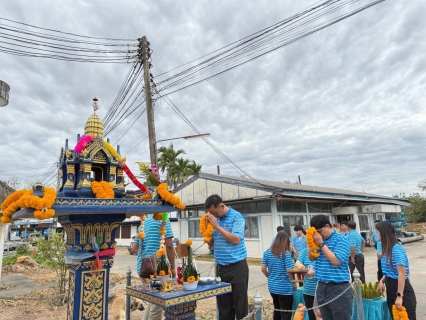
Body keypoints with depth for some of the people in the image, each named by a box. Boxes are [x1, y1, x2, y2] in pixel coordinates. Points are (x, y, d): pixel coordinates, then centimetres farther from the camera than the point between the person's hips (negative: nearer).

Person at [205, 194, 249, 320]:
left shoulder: (236, 217, -11)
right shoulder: (215, 219, 7)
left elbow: (236, 240, -20)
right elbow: (211, 242, 12)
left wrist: (217, 226, -18)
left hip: (237, 266, -6)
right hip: (221, 267, 6)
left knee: (239, 302, 5)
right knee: (223, 302, 13)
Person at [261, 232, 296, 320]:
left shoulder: (267, 252, 0)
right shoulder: (286, 254, -15)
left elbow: (263, 268, 2)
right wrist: (294, 284, -2)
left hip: (272, 287, 6)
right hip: (284, 288, -5)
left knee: (276, 310, 22)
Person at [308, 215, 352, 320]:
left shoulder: (340, 240, -12)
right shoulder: (320, 239, 7)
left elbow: (336, 261, -22)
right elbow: (311, 258, 10)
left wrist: (321, 244, -19)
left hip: (338, 288, -6)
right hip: (322, 287, 6)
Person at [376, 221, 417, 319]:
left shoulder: (396, 249, -21)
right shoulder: (388, 248, 6)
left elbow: (402, 274, -22)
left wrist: (399, 296, -22)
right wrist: (382, 281, 2)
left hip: (402, 290, -9)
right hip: (391, 290, 9)